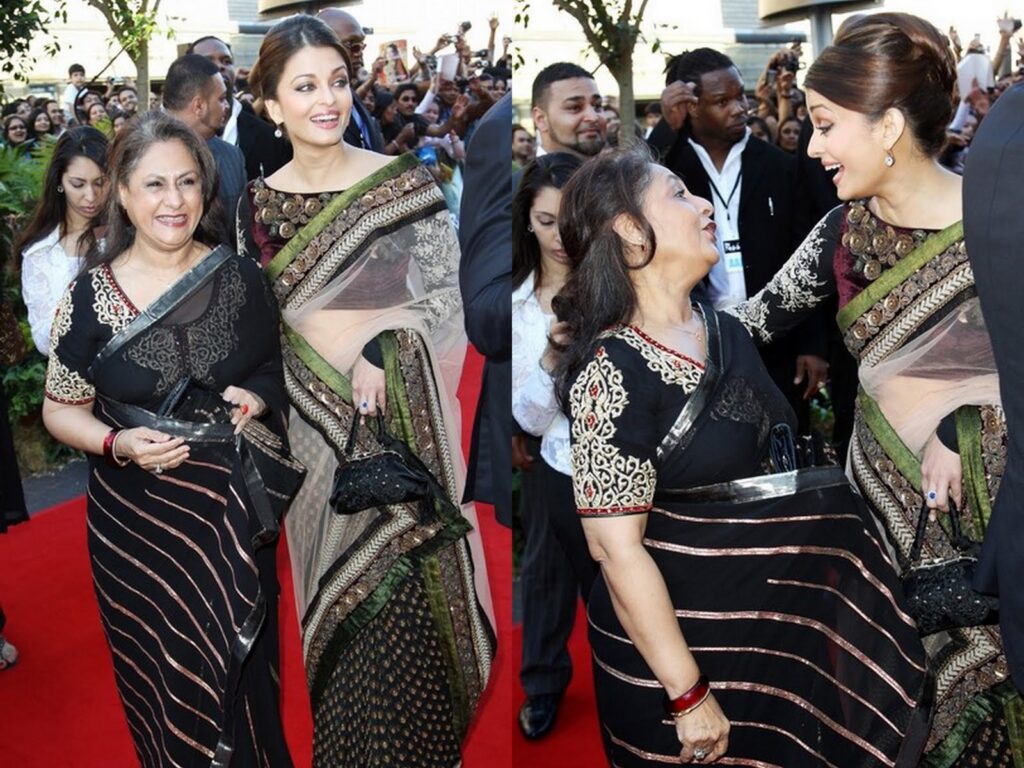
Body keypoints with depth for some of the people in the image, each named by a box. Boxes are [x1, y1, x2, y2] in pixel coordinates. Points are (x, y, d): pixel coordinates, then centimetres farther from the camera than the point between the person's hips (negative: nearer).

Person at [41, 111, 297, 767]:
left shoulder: (240, 278, -3)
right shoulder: (91, 296, -8)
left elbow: (278, 368, 11)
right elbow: (62, 410, -1)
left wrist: (258, 396, -10)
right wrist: (118, 443, -19)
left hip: (237, 514, 2)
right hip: (139, 522, -1)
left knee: (244, 664, 15)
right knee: (168, 679, 12)